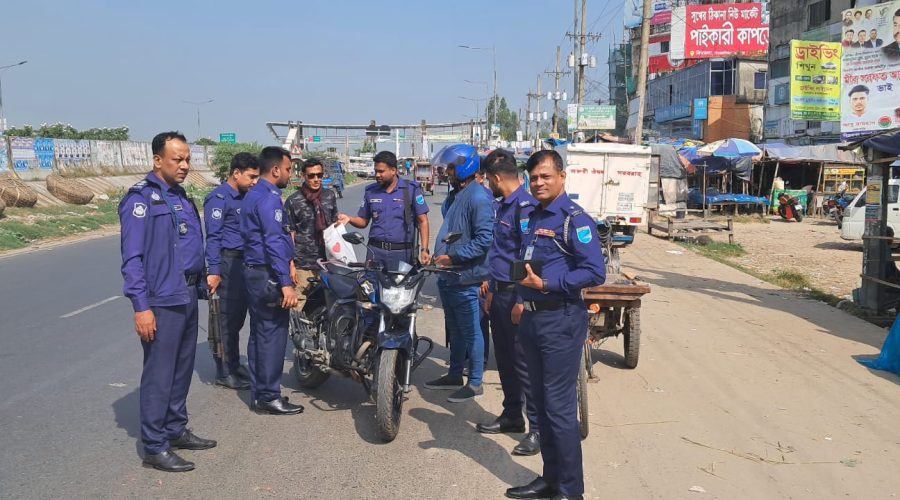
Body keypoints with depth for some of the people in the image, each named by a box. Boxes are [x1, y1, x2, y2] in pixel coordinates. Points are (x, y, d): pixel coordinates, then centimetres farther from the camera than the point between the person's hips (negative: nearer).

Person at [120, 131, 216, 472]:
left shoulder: (180, 197, 15)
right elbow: (132, 258, -16)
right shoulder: (141, 198, -12)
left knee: (182, 370, 16)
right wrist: (141, 306, -20)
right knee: (159, 375, -3)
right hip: (161, 302, -9)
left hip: (188, 297, 9)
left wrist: (199, 284, 18)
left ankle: (176, 430, 29)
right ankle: (154, 448, 5)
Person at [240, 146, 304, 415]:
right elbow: (274, 242, -24)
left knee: (259, 334, 14)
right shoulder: (269, 197, -17)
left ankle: (259, 393, 22)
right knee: (273, 336, -3)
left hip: (255, 272, 11)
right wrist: (286, 283, -28)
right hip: (268, 275, -11)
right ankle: (269, 397, 3)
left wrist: (288, 261, 22)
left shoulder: (254, 194, 16)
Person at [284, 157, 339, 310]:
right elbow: (289, 235, -2)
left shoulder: (330, 196, 10)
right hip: (302, 265, -4)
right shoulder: (293, 201, -3)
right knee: (296, 306, -8)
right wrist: (290, 264, -8)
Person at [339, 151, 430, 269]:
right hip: (375, 250, 3)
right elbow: (363, 221, 16)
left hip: (402, 252, -2)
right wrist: (349, 219, -6)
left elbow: (423, 221, -1)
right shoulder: (371, 191, 9)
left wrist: (424, 249, -10)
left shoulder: (411, 189, -1)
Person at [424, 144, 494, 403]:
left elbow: (484, 239, -24)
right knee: (454, 331, 20)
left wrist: (453, 257, -21)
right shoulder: (455, 195, 13)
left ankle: (475, 383, 12)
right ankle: (455, 375, 33)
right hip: (448, 277, 10)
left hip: (466, 279, -10)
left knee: (470, 332, 1)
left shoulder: (478, 198, -18)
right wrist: (439, 255, 13)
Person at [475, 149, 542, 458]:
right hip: (501, 293, 10)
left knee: (524, 363, -4)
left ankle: (538, 429, 5)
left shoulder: (525, 206, -17)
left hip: (518, 295, -10)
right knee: (505, 359, 17)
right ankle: (512, 416, 30)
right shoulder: (503, 205, 14)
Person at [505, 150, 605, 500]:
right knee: (542, 402, 15)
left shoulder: (574, 219, -12)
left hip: (561, 320, -9)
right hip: (532, 318, 9)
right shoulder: (534, 217, 13)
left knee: (559, 406, -4)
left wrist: (547, 284, -23)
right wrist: (524, 300, 14)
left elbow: (596, 272, -19)